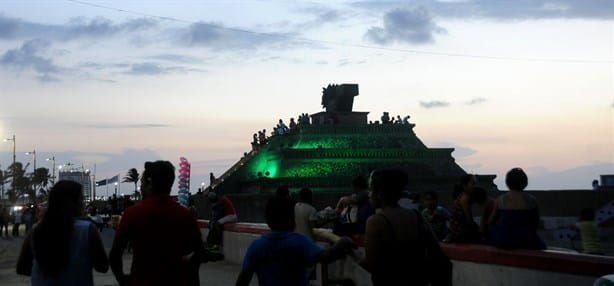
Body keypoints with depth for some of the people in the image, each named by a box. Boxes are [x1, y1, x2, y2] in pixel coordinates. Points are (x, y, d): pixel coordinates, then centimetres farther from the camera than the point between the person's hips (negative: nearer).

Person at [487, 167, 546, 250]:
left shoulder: (500, 200, -4)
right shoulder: (532, 200, -3)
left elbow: (490, 222, 6)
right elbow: (536, 224, 8)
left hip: (504, 243, -1)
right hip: (526, 242, 1)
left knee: (491, 229, 30)